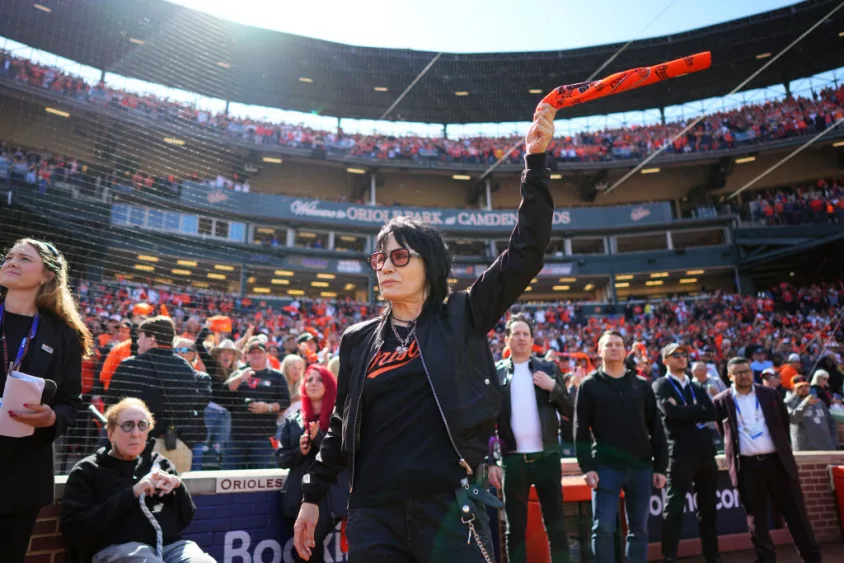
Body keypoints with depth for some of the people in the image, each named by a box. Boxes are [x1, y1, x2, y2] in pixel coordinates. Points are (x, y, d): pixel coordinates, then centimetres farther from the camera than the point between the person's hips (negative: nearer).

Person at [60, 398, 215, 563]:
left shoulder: (160, 463, 18)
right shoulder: (87, 470, 8)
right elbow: (73, 530, -6)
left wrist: (178, 486, -1)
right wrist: (132, 493, -13)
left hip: (171, 543, 3)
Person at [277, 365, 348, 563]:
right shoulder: (293, 419, 13)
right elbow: (281, 457, 12)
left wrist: (319, 438, -16)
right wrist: (299, 451, -8)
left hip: (331, 495, -4)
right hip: (300, 495, 4)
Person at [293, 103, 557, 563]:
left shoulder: (461, 318, -2)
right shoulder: (358, 339, 7)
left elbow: (526, 251, -7)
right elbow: (341, 425, 14)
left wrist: (536, 160, -11)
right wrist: (312, 497, 15)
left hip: (450, 506, -2)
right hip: (373, 515, 3)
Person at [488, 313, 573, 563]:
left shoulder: (549, 369, 6)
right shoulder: (495, 373, 2)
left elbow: (569, 411, 5)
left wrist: (553, 387, -13)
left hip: (546, 456, 1)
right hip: (513, 459, -1)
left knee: (556, 525, 8)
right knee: (515, 528, 8)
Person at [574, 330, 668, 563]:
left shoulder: (642, 385, 10)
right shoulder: (589, 385, 2)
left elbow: (656, 429, 10)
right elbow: (581, 430, -2)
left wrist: (660, 467, 5)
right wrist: (587, 467, -10)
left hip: (641, 467, 3)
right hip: (606, 467, -3)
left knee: (639, 529, 10)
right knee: (603, 528, -3)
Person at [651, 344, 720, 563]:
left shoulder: (697, 387, 18)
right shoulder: (661, 385, 1)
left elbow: (712, 413, 2)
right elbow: (671, 412, -17)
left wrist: (687, 412, -9)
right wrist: (698, 410, -4)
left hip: (705, 451, 6)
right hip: (680, 453, -6)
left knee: (708, 507, 13)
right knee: (674, 507, -5)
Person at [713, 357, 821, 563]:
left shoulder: (770, 394, 6)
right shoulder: (721, 401, 0)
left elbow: (784, 422, 16)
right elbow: (724, 432, 12)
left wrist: (781, 446, 13)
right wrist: (734, 446, 6)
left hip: (777, 460, 1)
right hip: (746, 465, -1)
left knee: (794, 512, 7)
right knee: (756, 516, 8)